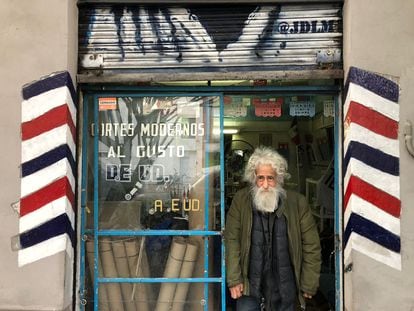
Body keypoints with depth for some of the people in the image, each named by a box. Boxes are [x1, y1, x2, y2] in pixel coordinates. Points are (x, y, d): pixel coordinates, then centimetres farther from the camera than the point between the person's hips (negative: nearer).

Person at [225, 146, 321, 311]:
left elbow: (311, 246, -2)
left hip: (285, 289, 1)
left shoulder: (297, 202, -6)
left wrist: (309, 285, 0)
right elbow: (231, 240, -5)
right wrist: (234, 279, -8)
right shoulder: (240, 200, -5)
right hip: (249, 285, 0)